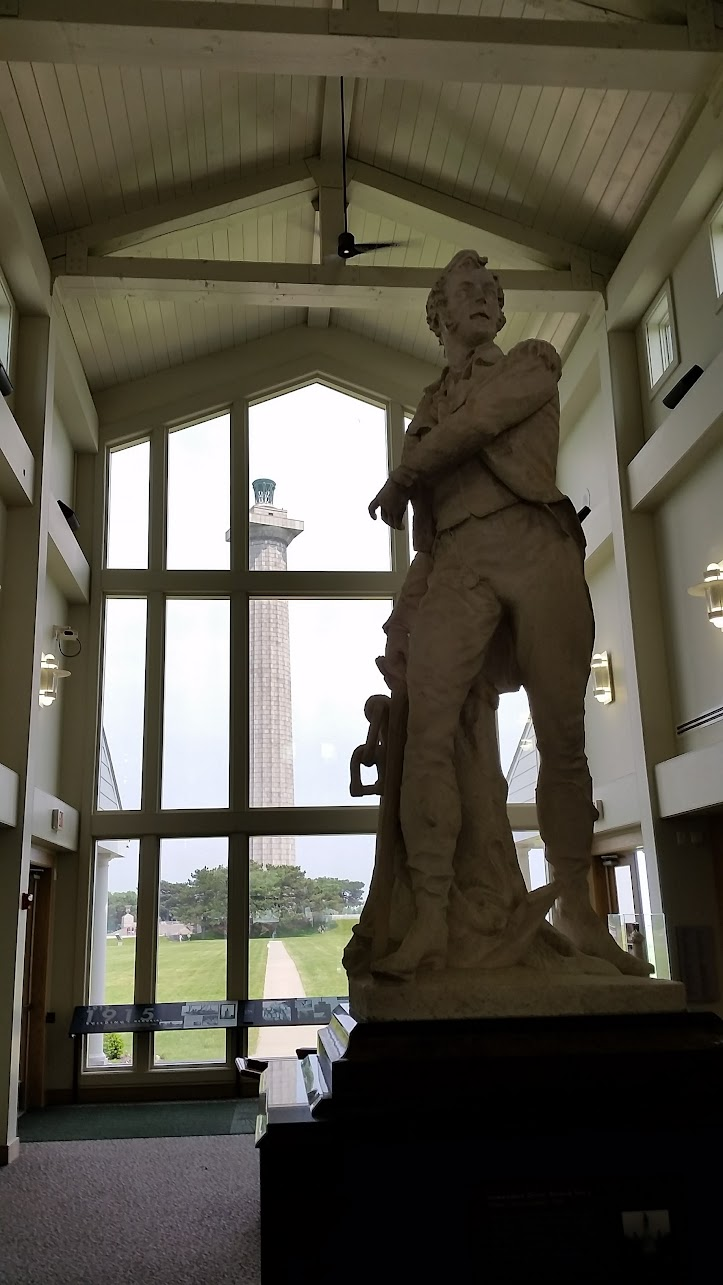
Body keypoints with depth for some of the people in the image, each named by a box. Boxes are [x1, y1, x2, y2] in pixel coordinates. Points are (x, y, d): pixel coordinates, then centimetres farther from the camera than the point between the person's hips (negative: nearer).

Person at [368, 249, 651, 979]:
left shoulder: (534, 362, 19)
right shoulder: (429, 406, 29)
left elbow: (478, 421, 0)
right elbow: (415, 501, 26)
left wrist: (398, 482, 9)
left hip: (537, 544, -2)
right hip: (458, 561, 2)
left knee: (561, 736, -7)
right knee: (428, 728, -18)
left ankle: (576, 909, 5)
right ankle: (430, 920, -20)